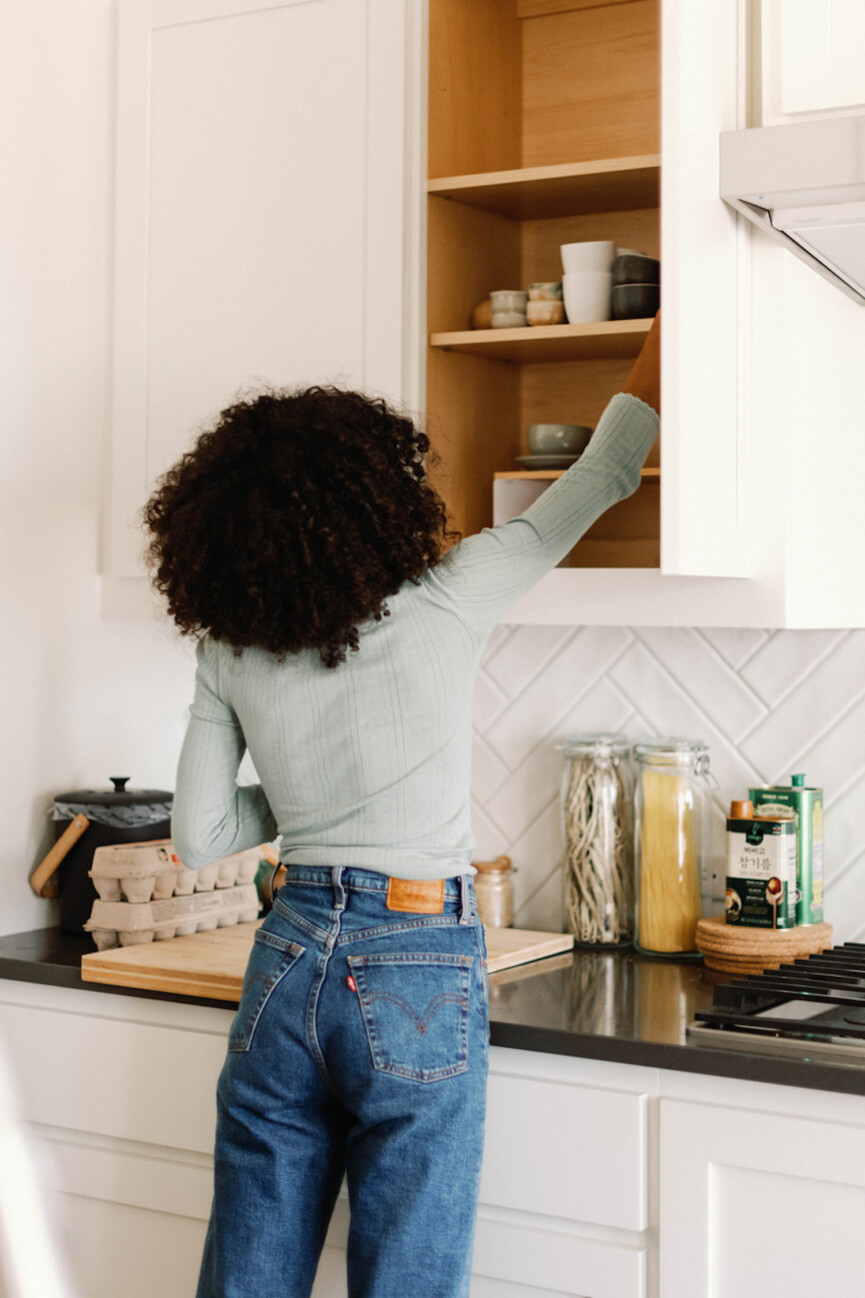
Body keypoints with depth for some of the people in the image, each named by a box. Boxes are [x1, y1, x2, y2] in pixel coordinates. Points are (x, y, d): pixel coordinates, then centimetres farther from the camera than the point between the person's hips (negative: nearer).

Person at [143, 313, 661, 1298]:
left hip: (286, 961, 4)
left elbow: (199, 837, 6)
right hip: (416, 976, -4)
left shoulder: (230, 652, 0)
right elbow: (592, 486, 3)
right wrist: (658, 355, 17)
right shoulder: (441, 607, -10)